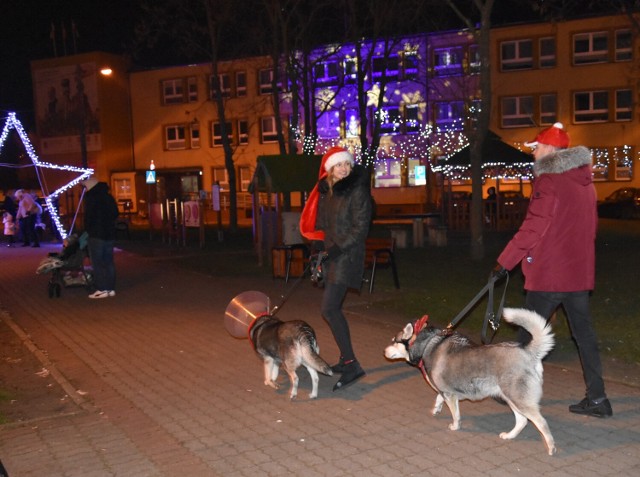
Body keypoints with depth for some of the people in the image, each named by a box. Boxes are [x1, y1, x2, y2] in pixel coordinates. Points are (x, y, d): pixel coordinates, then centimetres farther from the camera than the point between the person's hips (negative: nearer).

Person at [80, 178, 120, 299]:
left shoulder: (91, 198, -10)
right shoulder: (108, 197, 13)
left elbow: (89, 217, -12)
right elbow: (115, 213, 20)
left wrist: (87, 229, 3)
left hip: (96, 234, -7)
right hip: (109, 233, 7)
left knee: (98, 263, -4)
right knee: (108, 262, 9)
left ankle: (102, 289, -6)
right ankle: (111, 289, 10)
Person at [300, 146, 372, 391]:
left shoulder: (357, 190, -11)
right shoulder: (326, 191, 10)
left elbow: (360, 228, -14)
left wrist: (338, 248, -20)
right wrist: (320, 249, 6)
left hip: (347, 256, -8)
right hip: (331, 255, 8)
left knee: (329, 309, -15)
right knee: (333, 309, 12)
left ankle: (352, 364, -12)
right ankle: (345, 359, 25)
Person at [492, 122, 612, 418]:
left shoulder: (548, 181, -13)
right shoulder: (584, 182, 12)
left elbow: (534, 228, -18)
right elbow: (589, 228, 18)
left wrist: (505, 261, -13)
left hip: (548, 273, -8)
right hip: (579, 272, 8)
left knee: (529, 334, 5)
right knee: (584, 334, 11)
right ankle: (597, 398, 13)